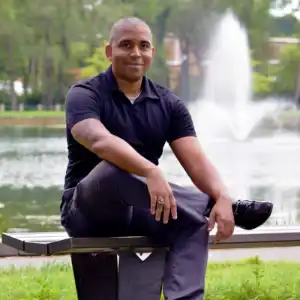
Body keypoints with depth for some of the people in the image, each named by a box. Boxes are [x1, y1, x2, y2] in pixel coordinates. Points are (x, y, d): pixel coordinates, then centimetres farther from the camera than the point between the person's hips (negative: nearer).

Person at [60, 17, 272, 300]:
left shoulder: (168, 104, 6)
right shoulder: (85, 95, -9)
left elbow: (195, 159, -6)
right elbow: (100, 141, -31)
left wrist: (223, 197, -29)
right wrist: (151, 172, -48)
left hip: (140, 210, 4)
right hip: (87, 209, -4)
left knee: (194, 220, -26)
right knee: (112, 169, -36)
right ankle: (224, 205, -30)